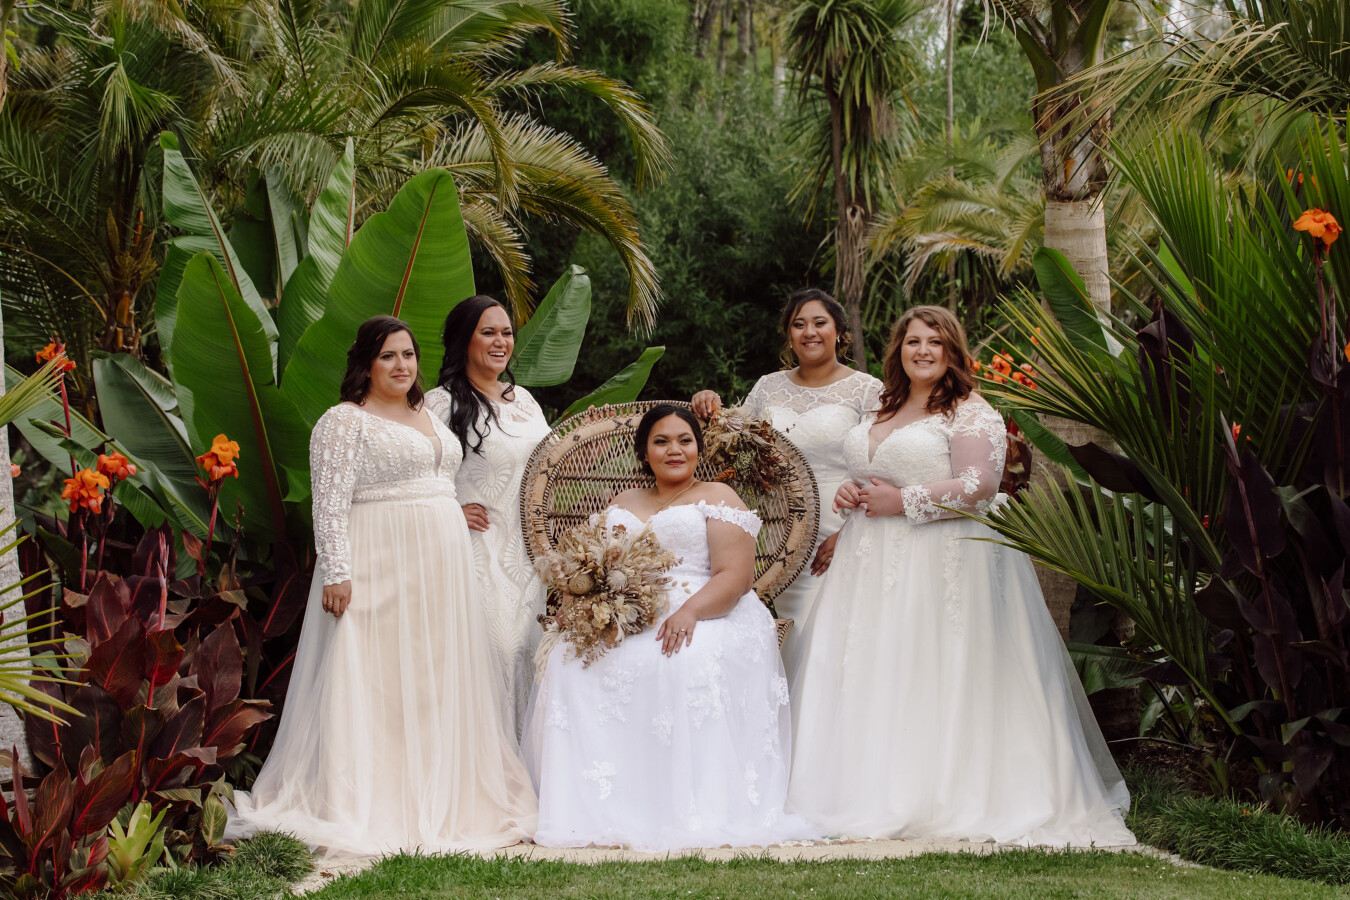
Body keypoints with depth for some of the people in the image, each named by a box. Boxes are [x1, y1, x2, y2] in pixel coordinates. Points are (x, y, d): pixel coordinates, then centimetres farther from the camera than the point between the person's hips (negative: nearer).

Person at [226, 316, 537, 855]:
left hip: (440, 568, 8)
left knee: (438, 684, 9)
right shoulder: (344, 422, -6)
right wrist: (337, 571, -20)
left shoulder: (429, 417, 18)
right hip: (379, 568, -8)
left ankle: (438, 802, 15)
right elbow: (330, 503, -13)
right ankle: (366, 808, -3)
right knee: (375, 684, -7)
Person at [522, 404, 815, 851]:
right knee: (572, 666, -27)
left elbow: (736, 575, -3)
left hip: (708, 617, -4)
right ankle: (591, 810, -28)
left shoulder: (717, 498, 11)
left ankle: (693, 812, -38)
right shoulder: (622, 504, 27)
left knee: (686, 662, -39)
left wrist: (690, 612, -22)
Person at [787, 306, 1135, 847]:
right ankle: (870, 796, 6)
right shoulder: (881, 414, 20)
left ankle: (949, 802, -6)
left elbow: (979, 485, -16)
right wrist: (852, 493, 7)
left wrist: (904, 502, -14)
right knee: (865, 677, 3)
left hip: (940, 562, -7)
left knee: (930, 677, -10)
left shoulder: (970, 413, -4)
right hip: (870, 560, 8)